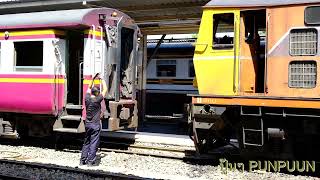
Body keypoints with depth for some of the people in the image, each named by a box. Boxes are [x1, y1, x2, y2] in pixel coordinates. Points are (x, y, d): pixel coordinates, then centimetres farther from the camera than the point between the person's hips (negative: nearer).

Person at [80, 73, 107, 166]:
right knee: (94, 143, -1)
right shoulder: (97, 100, -14)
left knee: (86, 142, 14)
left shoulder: (87, 98, 0)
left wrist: (93, 79, 17)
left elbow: (89, 88, 18)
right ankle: (90, 161, 0)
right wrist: (102, 80, 4)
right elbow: (105, 89, -6)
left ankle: (83, 160, 16)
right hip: (95, 125, -6)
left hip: (87, 124, 6)